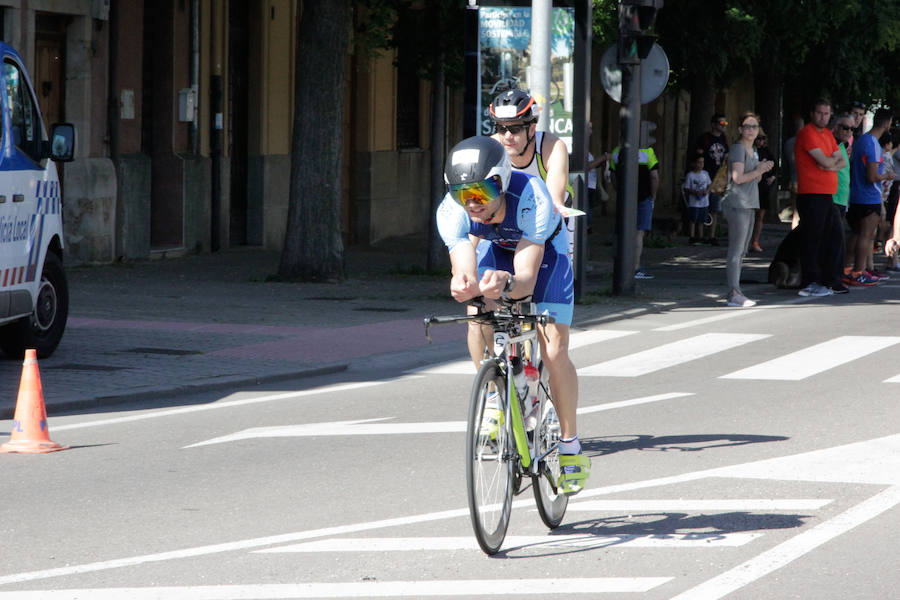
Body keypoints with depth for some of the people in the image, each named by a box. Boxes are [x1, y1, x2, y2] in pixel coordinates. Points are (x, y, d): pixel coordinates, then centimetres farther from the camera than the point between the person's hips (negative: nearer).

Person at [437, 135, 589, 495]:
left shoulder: (531, 199, -41)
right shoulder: (451, 212, -32)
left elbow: (527, 279, -46)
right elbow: (464, 271, -40)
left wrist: (505, 284, -69)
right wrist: (463, 286, -65)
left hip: (543, 251, -2)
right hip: (495, 248, 2)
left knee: (553, 349, -15)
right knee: (479, 318, -27)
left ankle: (570, 448, 2)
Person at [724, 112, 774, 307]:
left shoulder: (752, 150, 19)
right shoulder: (738, 148, -10)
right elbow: (738, 178, -19)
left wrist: (763, 169, 5)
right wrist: (759, 170, -11)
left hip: (748, 205, 10)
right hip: (737, 205, -10)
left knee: (741, 252, 11)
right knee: (735, 251, -11)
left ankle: (735, 293, 15)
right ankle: (734, 294, -14)